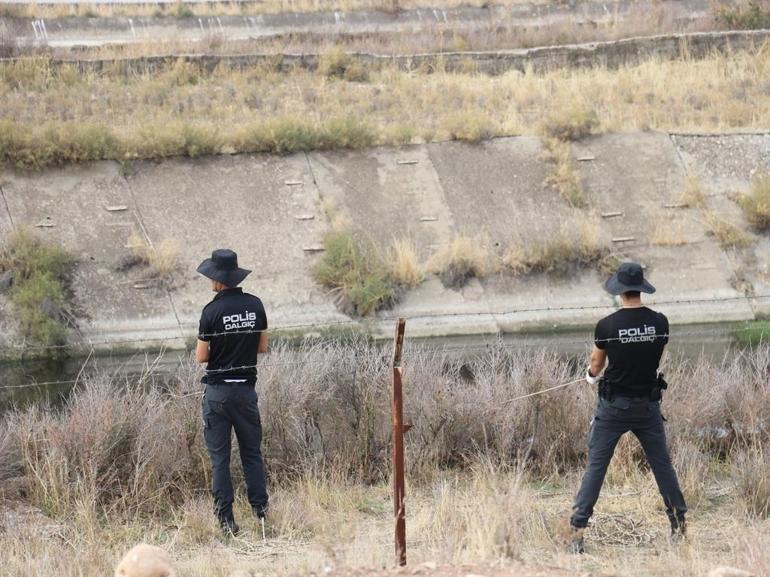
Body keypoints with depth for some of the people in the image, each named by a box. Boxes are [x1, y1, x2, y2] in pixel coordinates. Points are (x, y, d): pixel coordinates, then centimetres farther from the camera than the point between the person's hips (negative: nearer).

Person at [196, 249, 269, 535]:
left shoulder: (212, 311, -13)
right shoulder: (255, 305, -1)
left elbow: (201, 357, -10)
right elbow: (263, 346, 7)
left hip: (218, 391, -4)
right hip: (246, 388, 4)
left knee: (219, 456, 3)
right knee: (252, 451, 14)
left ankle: (226, 517, 2)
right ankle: (261, 509, 12)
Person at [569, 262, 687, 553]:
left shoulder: (606, 325, -13)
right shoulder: (659, 322, -7)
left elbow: (596, 364, 4)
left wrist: (591, 375, 28)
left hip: (613, 406, -2)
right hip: (648, 405, 2)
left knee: (595, 467, 4)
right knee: (662, 465, 14)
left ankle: (576, 530, 1)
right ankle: (679, 526, 21)